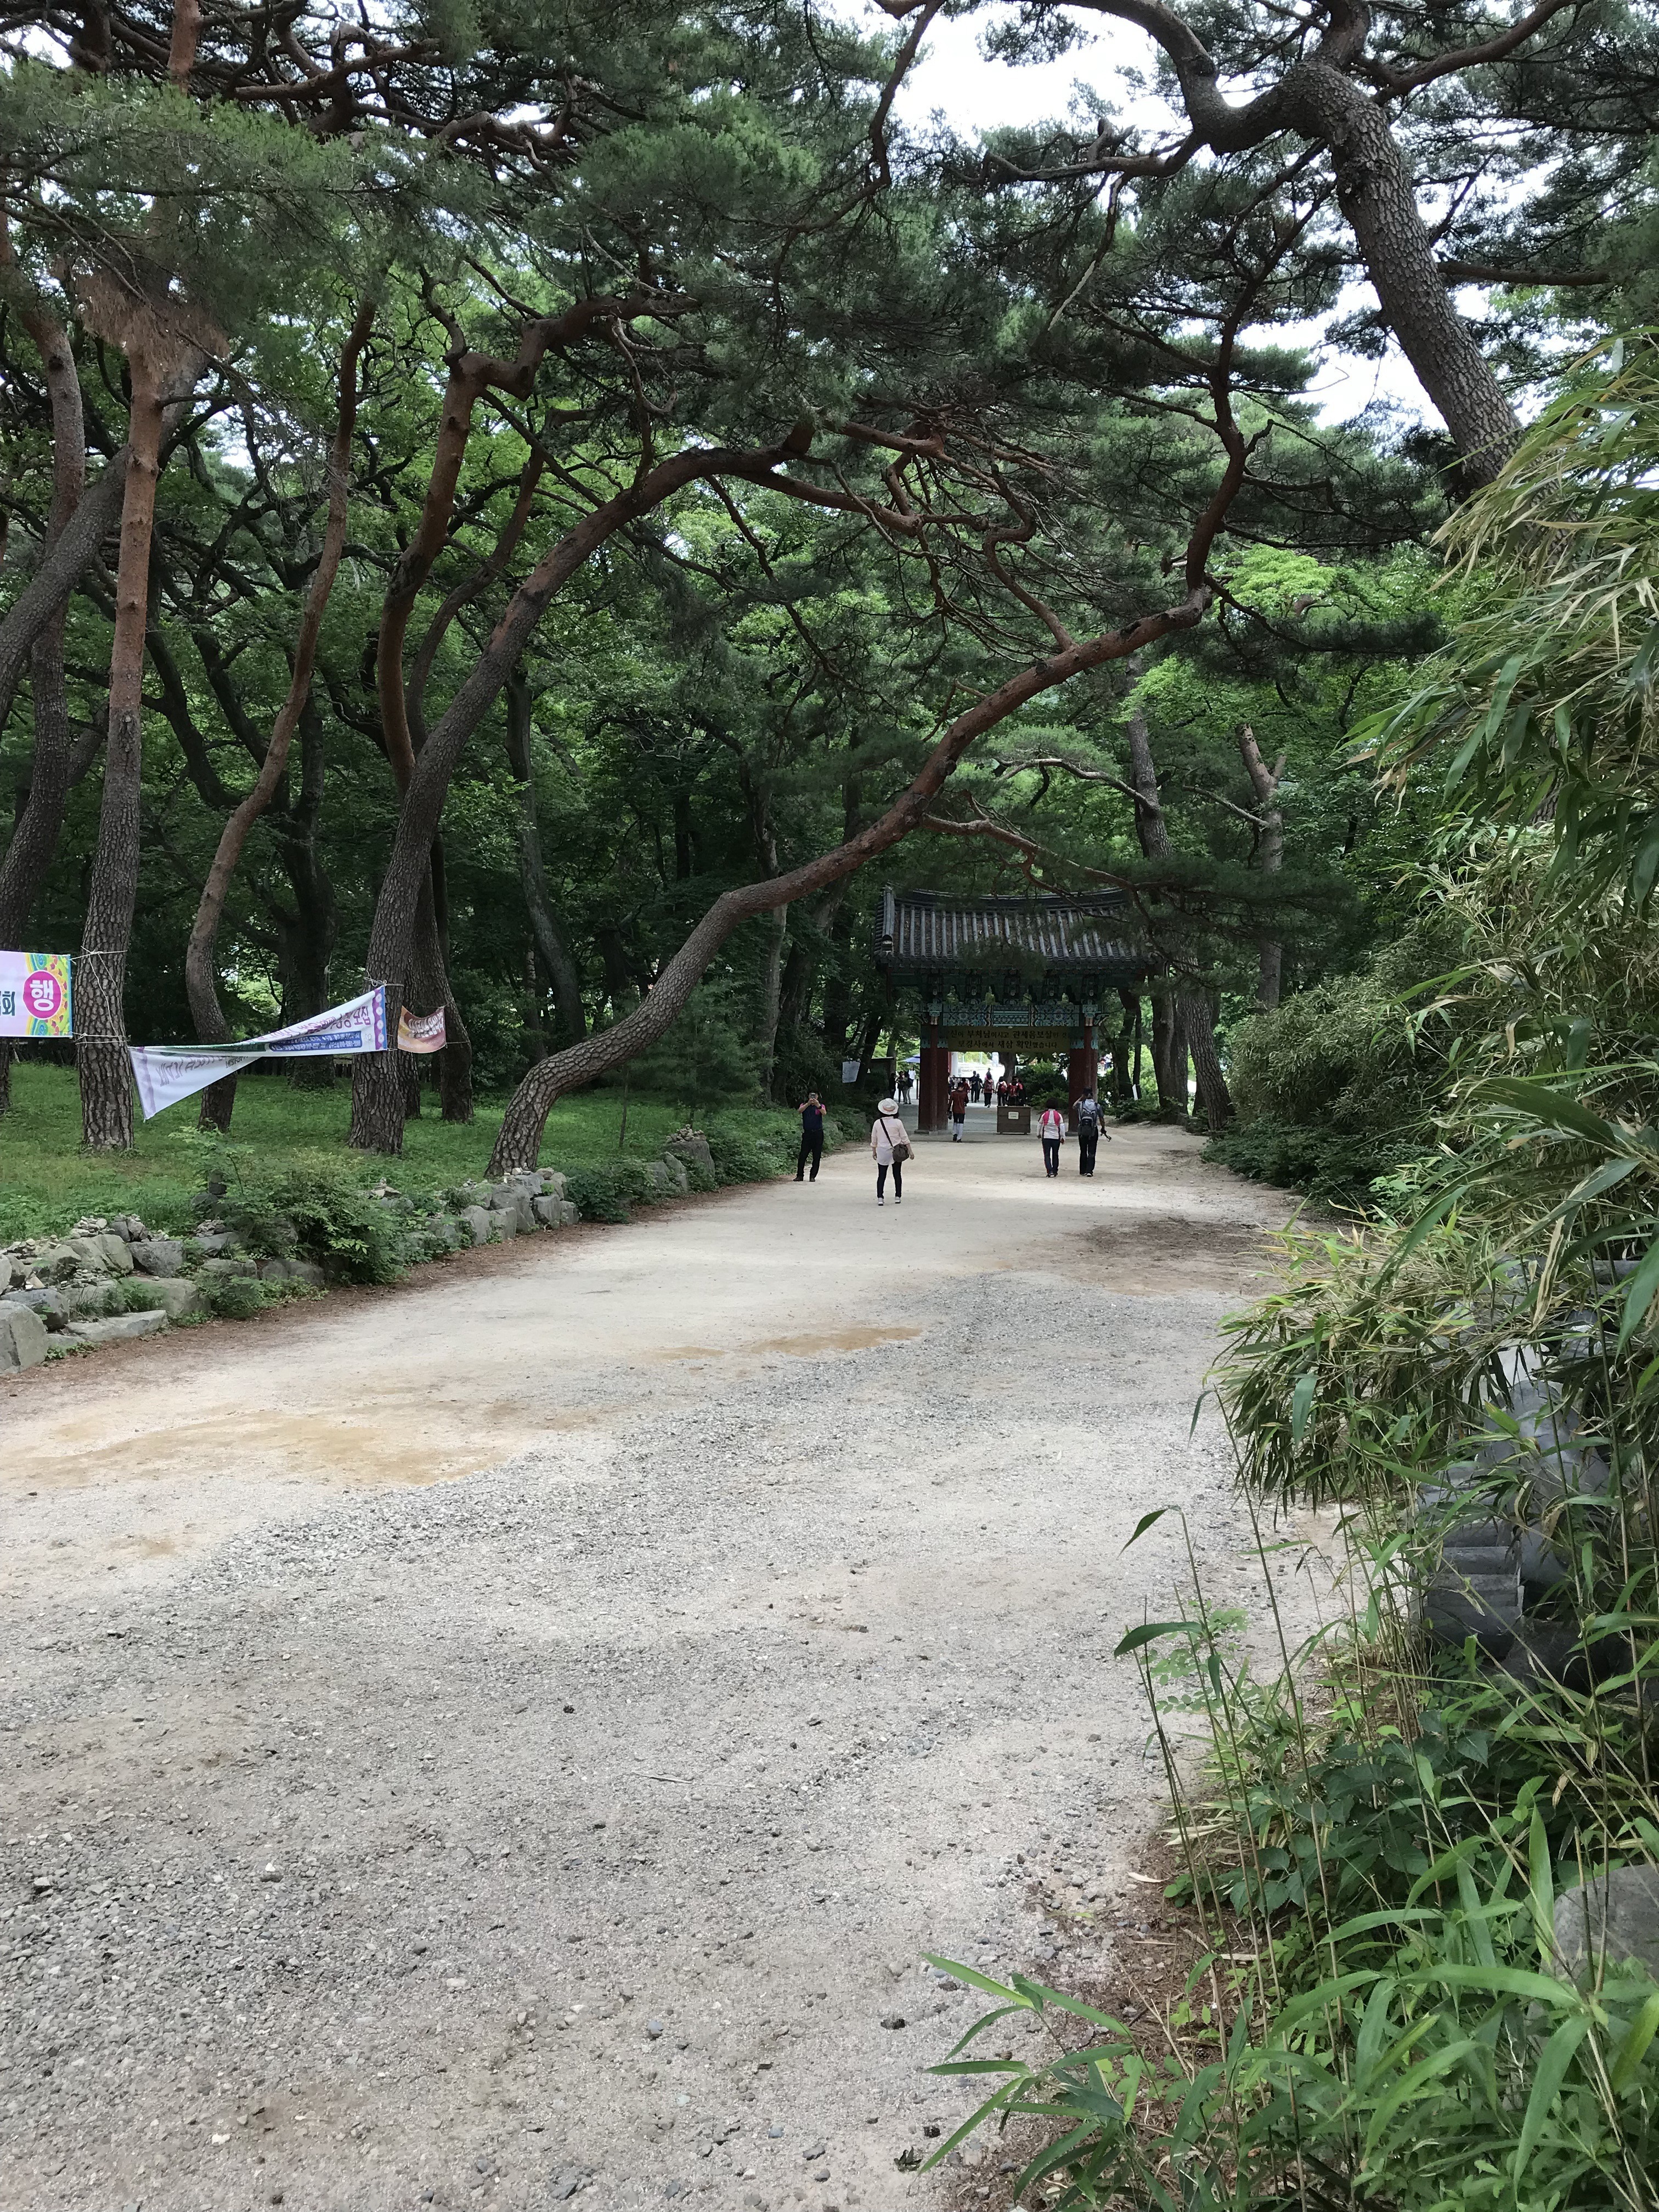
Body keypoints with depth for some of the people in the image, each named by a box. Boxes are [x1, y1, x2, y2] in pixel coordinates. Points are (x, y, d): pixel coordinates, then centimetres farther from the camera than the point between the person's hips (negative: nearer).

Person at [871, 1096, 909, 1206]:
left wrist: (874, 1151, 17)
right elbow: (905, 1138, -3)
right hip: (896, 1152, 0)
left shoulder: (878, 1123, -6)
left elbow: (874, 1139, 3)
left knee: (881, 1176, 4)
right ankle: (898, 1197, 15)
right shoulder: (898, 1123, -8)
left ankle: (880, 1198, -4)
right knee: (897, 1175, 12)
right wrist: (910, 1151, 5)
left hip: (882, 1153, 0)